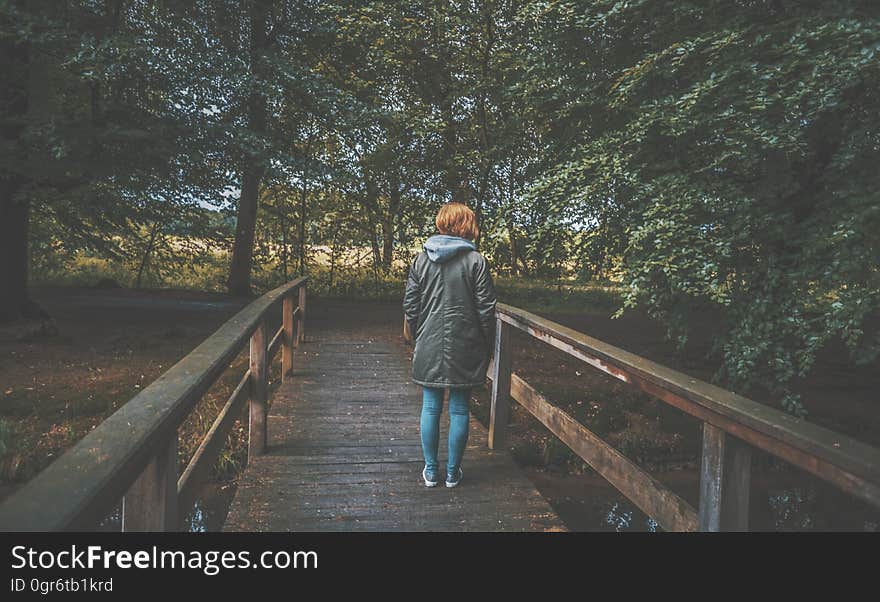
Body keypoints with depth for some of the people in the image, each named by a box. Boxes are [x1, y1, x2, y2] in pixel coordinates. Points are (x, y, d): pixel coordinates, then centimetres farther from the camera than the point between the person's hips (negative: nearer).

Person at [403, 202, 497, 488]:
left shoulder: (421, 260, 2)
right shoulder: (476, 261, -7)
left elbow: (410, 306, 4)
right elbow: (486, 309, -7)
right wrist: (487, 347, 4)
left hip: (429, 347, 2)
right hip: (465, 348, -2)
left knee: (430, 408, 11)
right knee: (459, 410, 8)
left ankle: (430, 470, 20)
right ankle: (453, 472, 18)